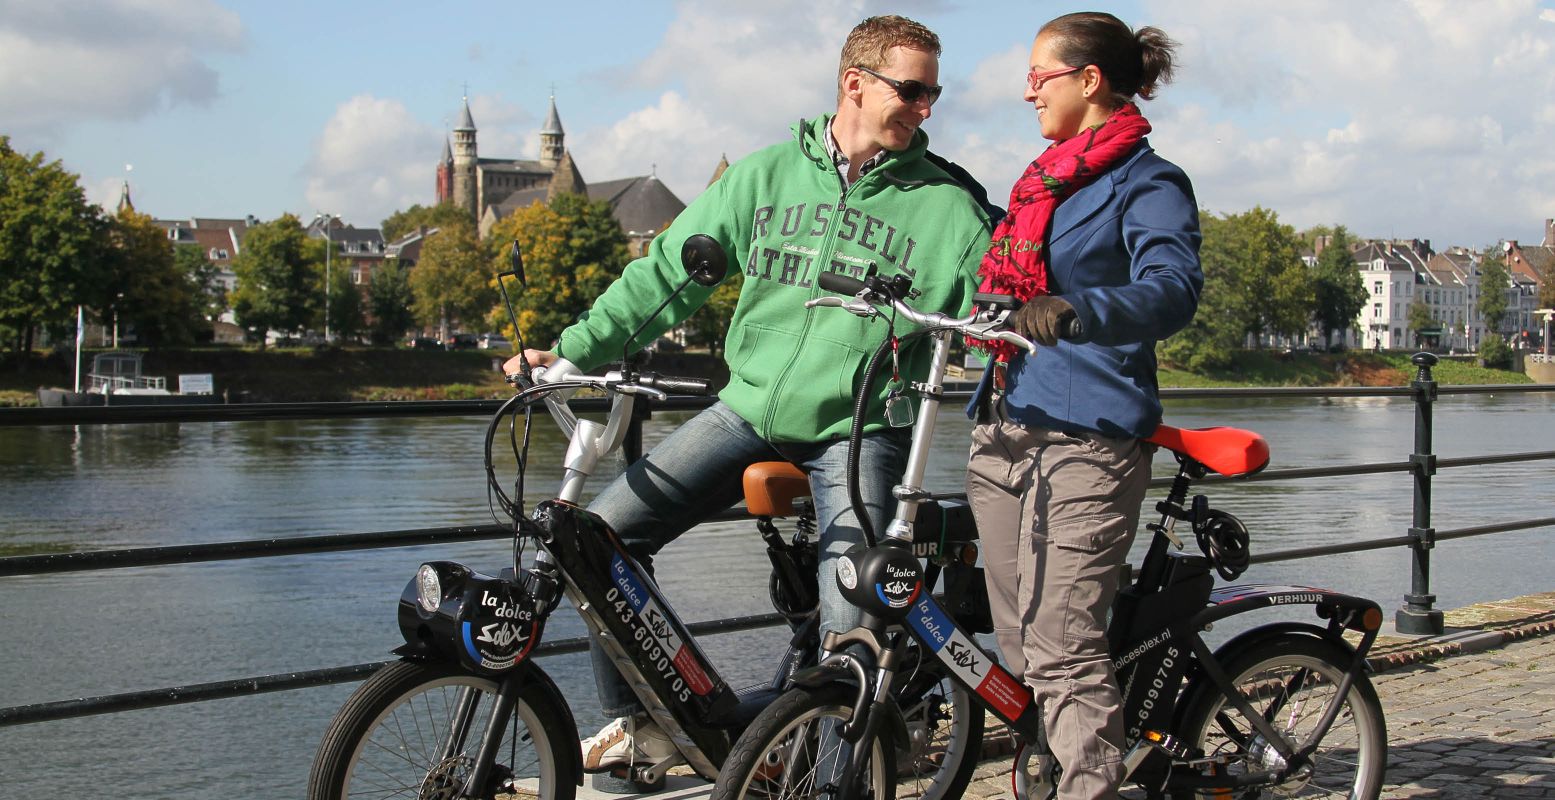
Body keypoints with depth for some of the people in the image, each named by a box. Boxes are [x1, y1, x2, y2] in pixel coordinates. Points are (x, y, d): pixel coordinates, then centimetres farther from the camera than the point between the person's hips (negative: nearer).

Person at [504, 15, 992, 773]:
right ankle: (639, 720, 12)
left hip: (855, 431, -2)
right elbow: (670, 269, 6)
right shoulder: (765, 175, 5)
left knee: (849, 632, -16)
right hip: (748, 407, 3)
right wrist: (573, 347, -1)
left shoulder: (946, 206, 0)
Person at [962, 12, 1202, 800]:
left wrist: (1076, 312, -40)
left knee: (1062, 648, -13)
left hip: (1084, 437, -8)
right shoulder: (1040, 182, 21)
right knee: (1020, 642, 9)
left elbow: (1173, 287, -23)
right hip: (1003, 430, 8)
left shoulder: (1147, 183, -3)